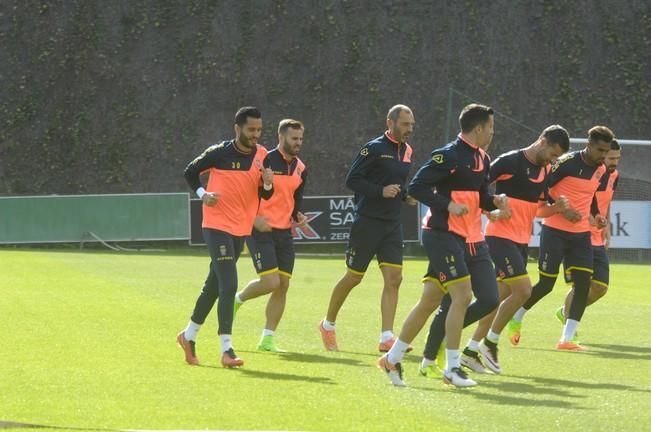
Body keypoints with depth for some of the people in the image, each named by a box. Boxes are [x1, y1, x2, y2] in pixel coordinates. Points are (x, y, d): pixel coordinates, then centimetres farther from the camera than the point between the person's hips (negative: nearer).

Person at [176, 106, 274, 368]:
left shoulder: (262, 156, 2)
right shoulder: (219, 153, -11)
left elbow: (265, 195, 7)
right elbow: (191, 172, 4)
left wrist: (268, 184, -15)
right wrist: (202, 194, -11)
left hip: (241, 229, 6)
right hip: (217, 226, -6)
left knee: (214, 285, 17)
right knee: (229, 285, -17)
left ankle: (189, 336, 34)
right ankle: (226, 350, -19)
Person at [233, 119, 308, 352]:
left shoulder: (300, 169, 10)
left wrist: (297, 215, 3)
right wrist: (254, 219, -18)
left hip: (284, 231, 7)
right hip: (261, 229, -7)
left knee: (283, 285, 1)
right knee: (271, 282, -17)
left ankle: (267, 339, 8)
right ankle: (238, 299, 14)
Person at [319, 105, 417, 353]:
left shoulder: (407, 151, 11)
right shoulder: (375, 148, -11)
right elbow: (351, 180, -13)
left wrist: (405, 196, 5)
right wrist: (381, 191, -22)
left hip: (392, 224, 6)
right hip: (367, 221, -6)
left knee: (393, 279, -7)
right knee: (354, 277, 5)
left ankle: (386, 337, -8)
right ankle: (328, 325, 25)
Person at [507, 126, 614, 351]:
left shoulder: (601, 170, 8)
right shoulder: (568, 162, -15)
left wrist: (595, 215, 9)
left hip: (581, 234, 6)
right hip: (555, 231, -6)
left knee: (583, 285, -7)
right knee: (546, 284, -1)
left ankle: (567, 339, -3)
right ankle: (515, 318, 25)